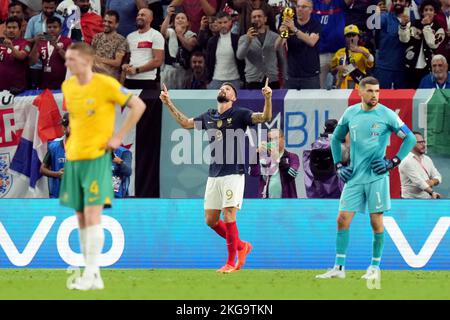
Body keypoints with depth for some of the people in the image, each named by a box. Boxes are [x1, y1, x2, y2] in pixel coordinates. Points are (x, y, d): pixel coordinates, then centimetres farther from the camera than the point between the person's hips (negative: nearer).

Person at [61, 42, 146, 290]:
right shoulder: (67, 86, 9)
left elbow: (138, 105, -6)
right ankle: (92, 276, 11)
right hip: (73, 157, 7)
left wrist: (118, 137, -8)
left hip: (97, 157, -7)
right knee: (81, 217, 6)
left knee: (92, 214, -13)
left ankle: (91, 274, -12)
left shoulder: (106, 84, -11)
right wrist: (71, 140, 14)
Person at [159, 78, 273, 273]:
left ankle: (231, 262, 0)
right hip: (213, 176, 6)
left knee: (228, 217, -10)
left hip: (233, 174, -6)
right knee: (210, 220, 6)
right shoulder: (209, 117, 15)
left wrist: (267, 99, -31)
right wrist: (168, 103, 27)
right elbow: (185, 123, 29)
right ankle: (241, 246, 25)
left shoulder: (239, 115, -2)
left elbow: (265, 117, -14)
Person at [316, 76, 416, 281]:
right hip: (354, 177, 4)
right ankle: (339, 268, 4)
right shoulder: (350, 113, 6)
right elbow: (336, 139, 20)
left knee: (376, 221, -1)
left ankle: (375, 267, 10)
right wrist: (339, 165, 10)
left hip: (376, 176, -4)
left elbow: (410, 139, -1)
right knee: (342, 219, -1)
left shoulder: (386, 115, -5)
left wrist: (393, 162, -8)